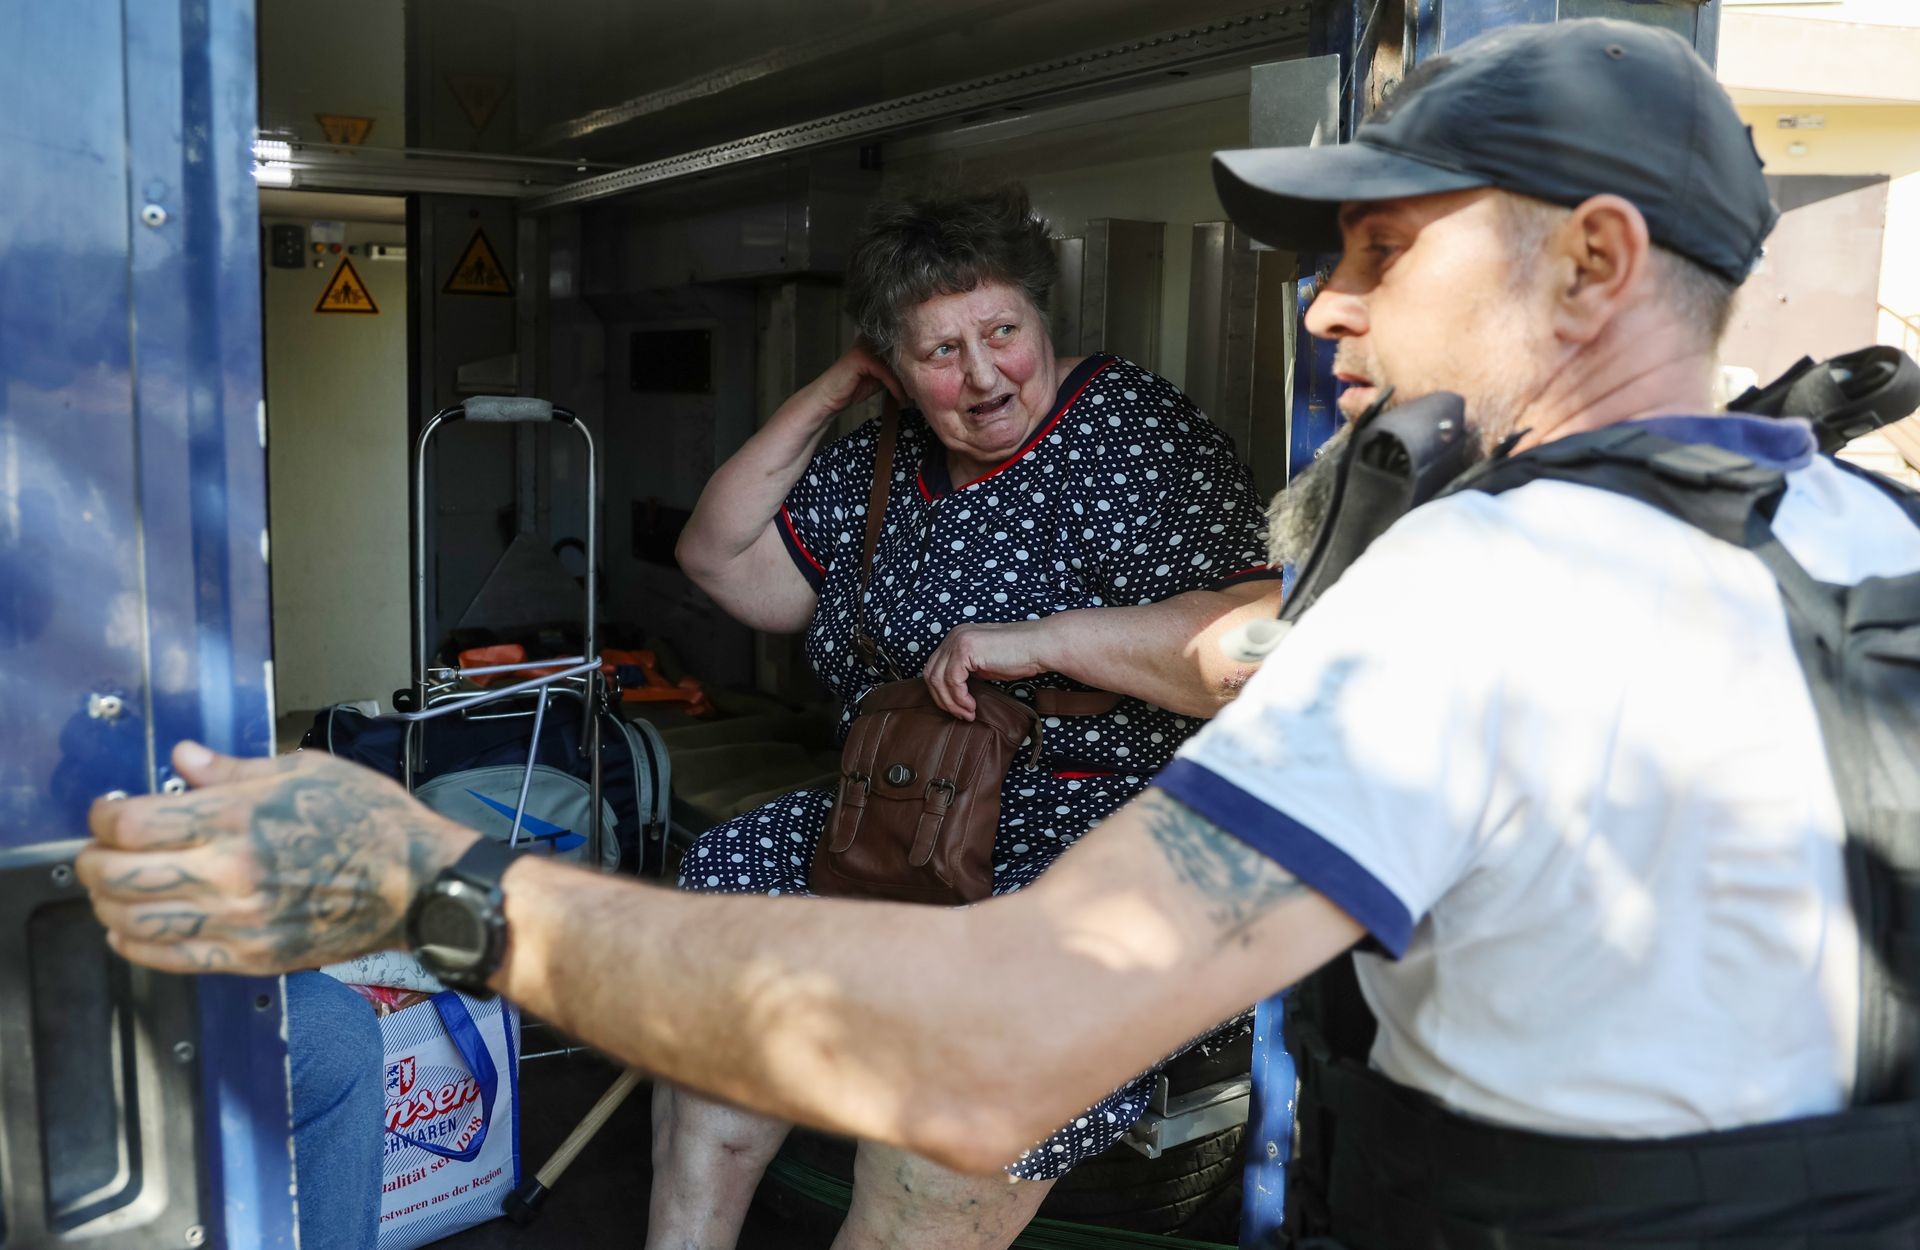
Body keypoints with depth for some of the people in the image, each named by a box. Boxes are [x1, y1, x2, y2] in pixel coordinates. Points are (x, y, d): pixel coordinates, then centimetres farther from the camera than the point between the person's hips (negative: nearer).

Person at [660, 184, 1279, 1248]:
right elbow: (721, 560, 16)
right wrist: (828, 394, 10)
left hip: (1104, 841, -7)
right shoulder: (884, 462, 13)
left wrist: (1040, 640, -26)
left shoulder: (1129, 433, -10)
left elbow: (1265, 641, -21)